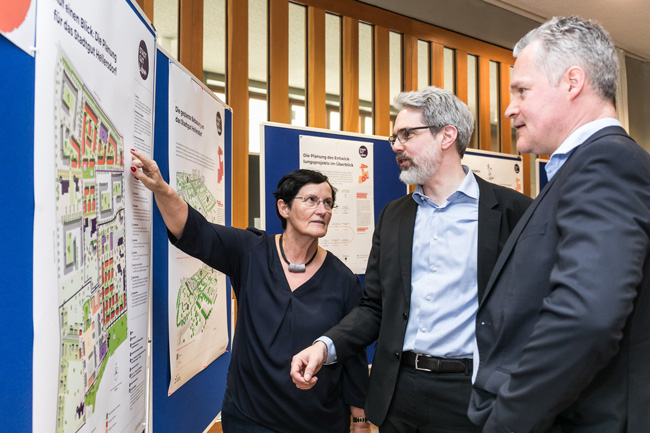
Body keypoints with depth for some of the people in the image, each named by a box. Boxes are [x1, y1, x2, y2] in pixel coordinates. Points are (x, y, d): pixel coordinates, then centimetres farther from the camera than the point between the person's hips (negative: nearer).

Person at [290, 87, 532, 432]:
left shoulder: (510, 209, -6)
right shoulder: (393, 215, 8)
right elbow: (374, 306, 8)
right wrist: (326, 346, -7)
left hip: (468, 394, -4)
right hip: (397, 392, 5)